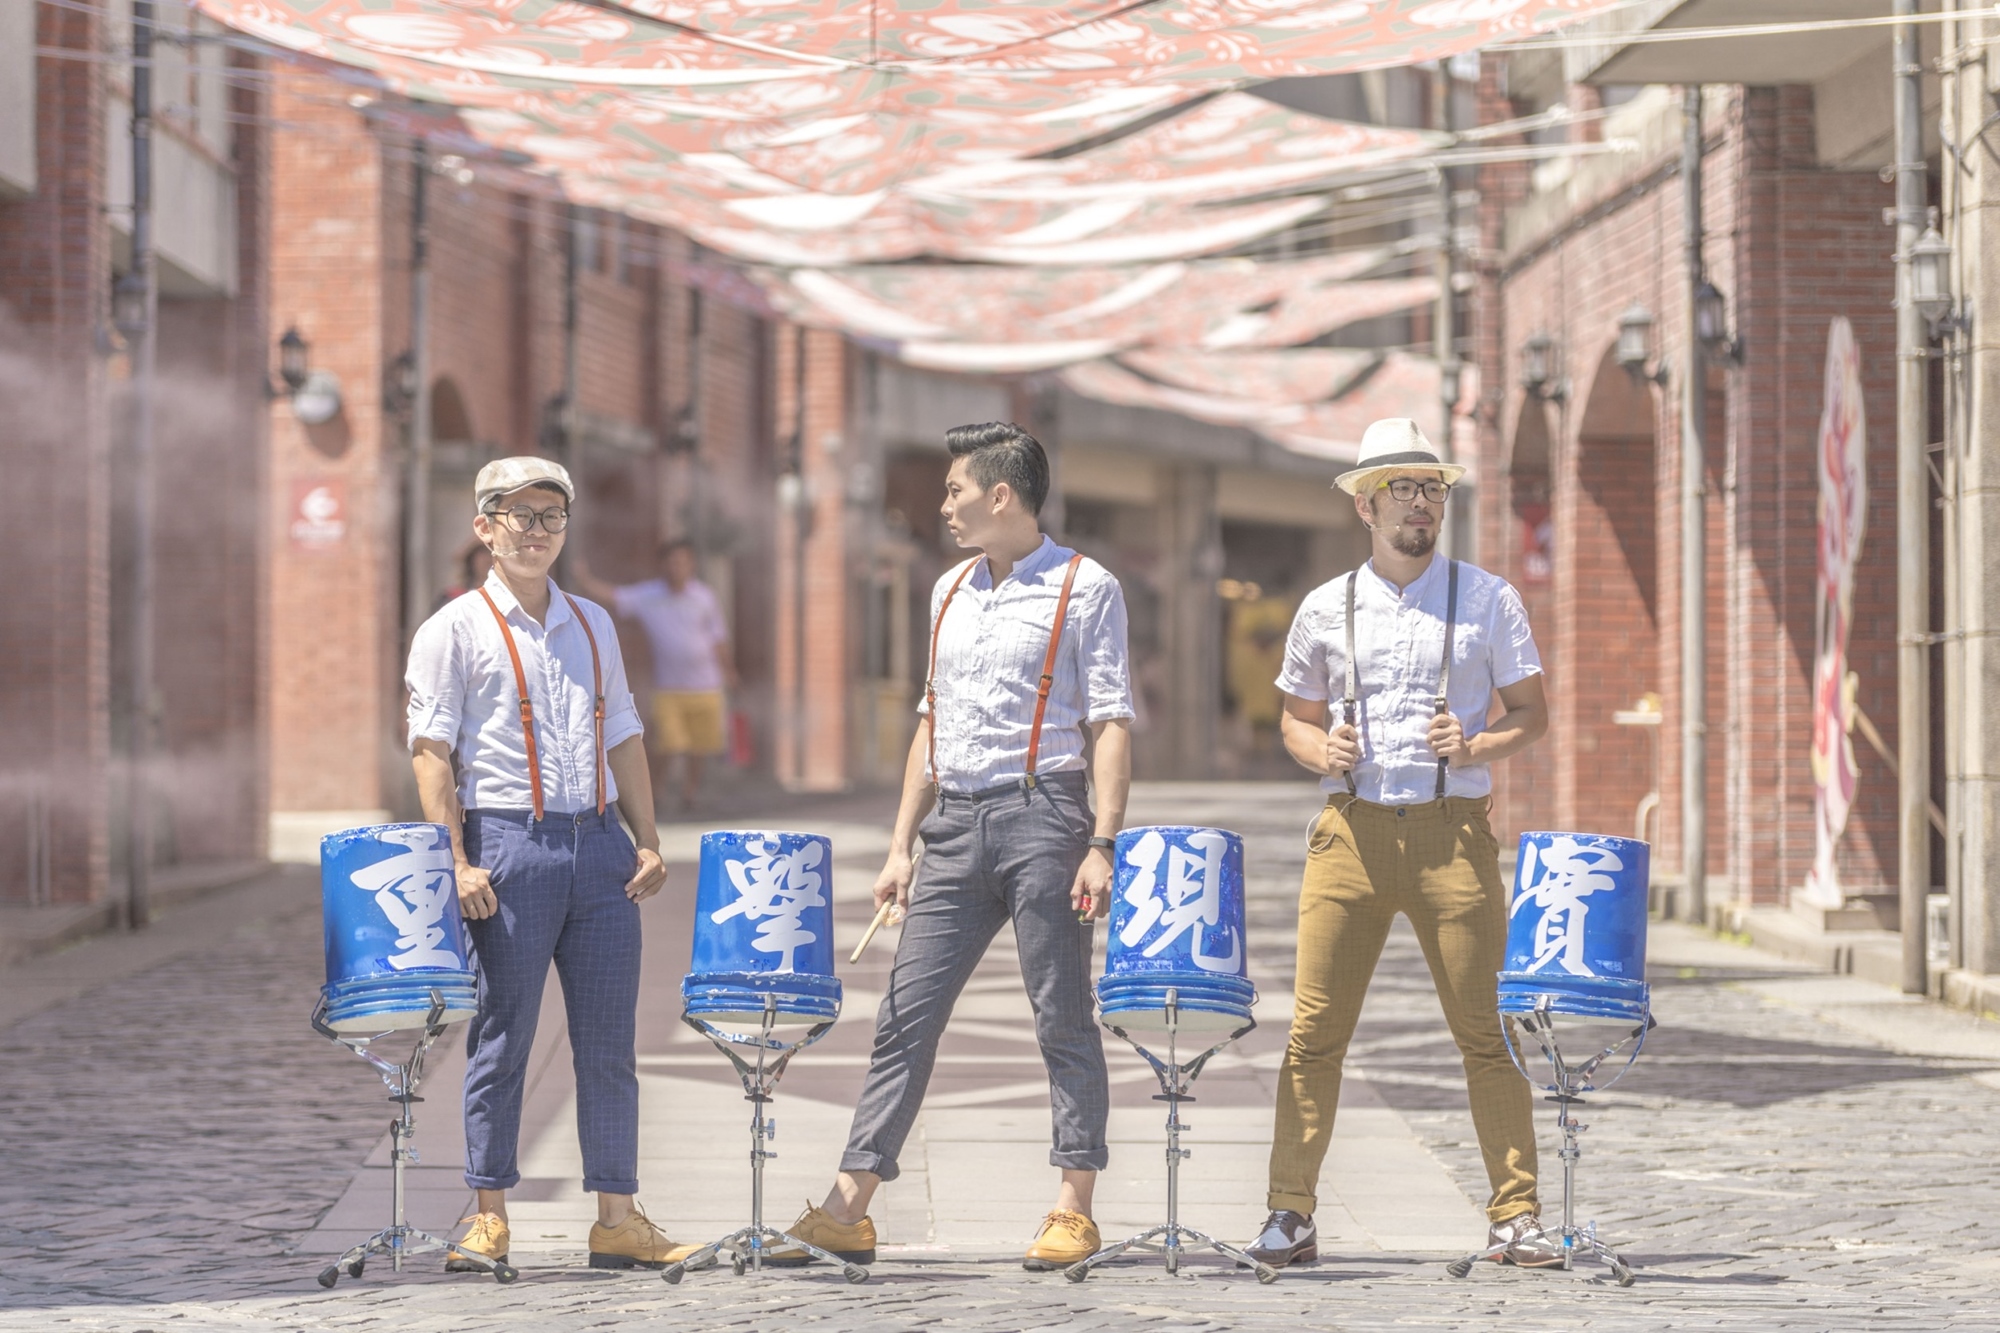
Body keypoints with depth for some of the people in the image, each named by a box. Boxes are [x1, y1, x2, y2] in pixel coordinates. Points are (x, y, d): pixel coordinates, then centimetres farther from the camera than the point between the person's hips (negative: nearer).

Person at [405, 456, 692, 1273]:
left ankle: (617, 1218, 10)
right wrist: (457, 862, -14)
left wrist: (647, 840, 9)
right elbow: (432, 753, -5)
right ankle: (489, 1218, 6)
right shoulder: (455, 630, 1)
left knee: (609, 1041, 5)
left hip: (597, 840, 5)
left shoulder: (592, 626, 17)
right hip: (507, 842, -5)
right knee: (503, 1040, -2)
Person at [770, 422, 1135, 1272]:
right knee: (907, 1013, 2)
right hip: (954, 822, 6)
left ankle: (1074, 1210, 4)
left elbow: (1109, 724, -6)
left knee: (1062, 1017, -2)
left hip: (1042, 815, -6)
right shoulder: (951, 593, 17)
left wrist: (1103, 843, -15)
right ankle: (848, 1210, 3)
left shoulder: (1083, 588, -2)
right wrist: (901, 843, 15)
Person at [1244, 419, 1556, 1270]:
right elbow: (1297, 719, 19)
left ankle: (1516, 1215, 4)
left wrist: (1478, 748, -11)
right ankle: (1290, 1215, 3)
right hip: (1353, 826, 1)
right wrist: (1321, 751, -4)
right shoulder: (1326, 610, 10)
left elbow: (1531, 715, 8)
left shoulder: (1486, 599, 6)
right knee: (1315, 1029, -3)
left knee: (1486, 1031, -3)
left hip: (1454, 831, -1)